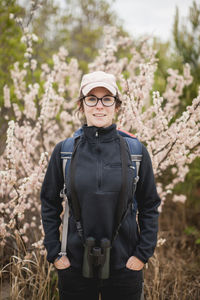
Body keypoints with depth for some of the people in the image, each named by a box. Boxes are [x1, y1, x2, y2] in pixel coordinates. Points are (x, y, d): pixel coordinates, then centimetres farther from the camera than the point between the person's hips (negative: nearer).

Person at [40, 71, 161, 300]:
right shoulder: (64, 151, -2)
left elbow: (149, 206, 4)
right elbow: (49, 203, 6)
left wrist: (143, 253, -2)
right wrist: (54, 253, 0)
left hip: (124, 265, 0)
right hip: (75, 265, 1)